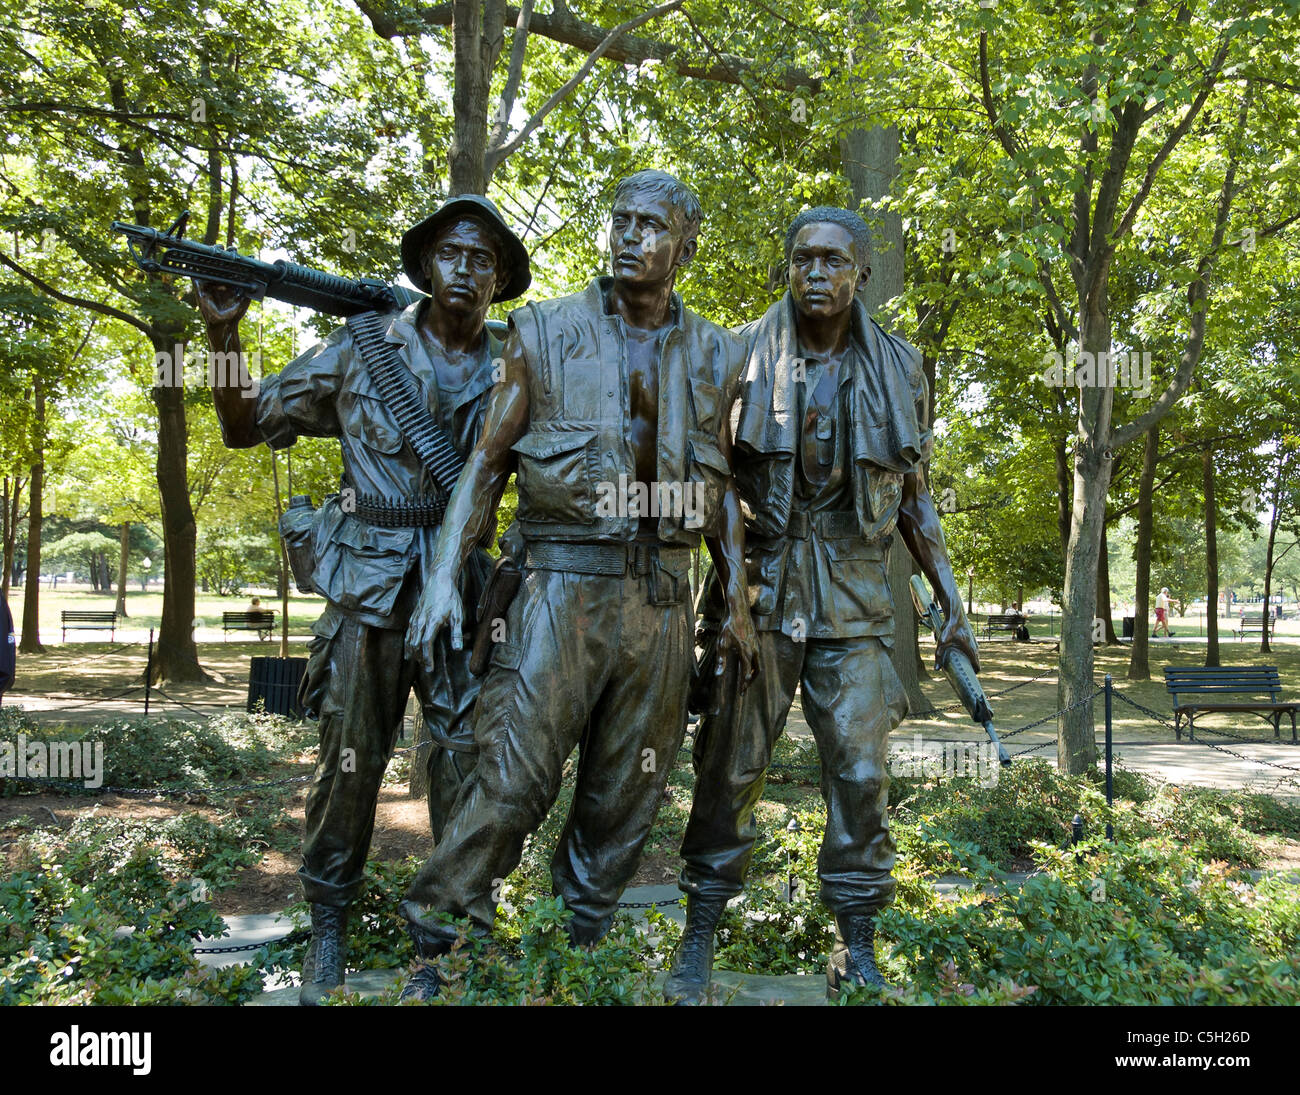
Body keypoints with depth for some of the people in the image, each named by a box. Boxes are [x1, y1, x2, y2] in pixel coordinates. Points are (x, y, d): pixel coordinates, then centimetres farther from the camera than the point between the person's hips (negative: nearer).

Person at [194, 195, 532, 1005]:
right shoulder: (362, 348, 5)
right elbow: (247, 427, 9)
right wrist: (224, 334, -4)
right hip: (368, 583, -1)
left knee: (468, 762, 1)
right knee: (351, 761, 5)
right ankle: (329, 931, 24)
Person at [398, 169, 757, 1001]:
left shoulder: (713, 356, 11)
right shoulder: (546, 335, 3)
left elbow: (722, 486, 15)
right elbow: (488, 462, 3)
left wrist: (738, 602, 9)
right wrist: (445, 573, -6)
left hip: (662, 598, 3)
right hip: (564, 586, -3)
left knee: (627, 797, 9)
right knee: (515, 777, -8)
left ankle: (577, 954, 26)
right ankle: (437, 939, 11)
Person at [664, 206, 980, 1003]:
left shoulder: (898, 369, 7)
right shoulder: (744, 356, 2)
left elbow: (914, 496, 12)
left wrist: (952, 602, 8)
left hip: (854, 599, 2)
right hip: (758, 586, -1)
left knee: (861, 770, 1)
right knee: (730, 763, 2)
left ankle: (857, 949, 16)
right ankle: (700, 936, 17)